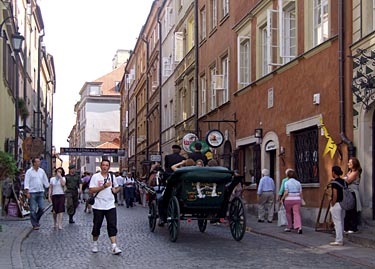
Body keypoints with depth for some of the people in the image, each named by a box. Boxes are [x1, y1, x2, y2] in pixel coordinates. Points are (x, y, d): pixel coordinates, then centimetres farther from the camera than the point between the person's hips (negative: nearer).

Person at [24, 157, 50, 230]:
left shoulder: (42, 171, 11)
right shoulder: (29, 171, -3)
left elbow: (45, 181, 18)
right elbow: (26, 182, -7)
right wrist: (27, 192, -15)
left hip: (40, 192, 5)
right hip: (32, 193, -5)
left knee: (42, 208, 0)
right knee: (33, 210, -2)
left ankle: (36, 221, 22)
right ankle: (35, 224, 6)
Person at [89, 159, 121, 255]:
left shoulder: (112, 176, 10)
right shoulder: (95, 177, -2)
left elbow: (117, 187, 22)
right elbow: (91, 190, -10)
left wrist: (115, 190, -1)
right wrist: (103, 186, -18)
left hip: (110, 206, 3)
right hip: (98, 206, -2)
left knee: (112, 225, -6)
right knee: (97, 225, 7)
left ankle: (114, 247, -9)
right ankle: (95, 244, 27)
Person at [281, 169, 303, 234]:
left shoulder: (287, 182, -5)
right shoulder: (298, 183, 6)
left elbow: (286, 193, -12)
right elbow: (300, 193, 4)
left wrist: (282, 198, 1)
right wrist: (301, 200, 16)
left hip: (289, 200, -2)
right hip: (297, 200, 2)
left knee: (288, 213, 16)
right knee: (297, 214, -5)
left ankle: (289, 227, 23)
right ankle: (299, 227, -23)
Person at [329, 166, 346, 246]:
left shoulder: (335, 182, -16)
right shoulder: (344, 181, 8)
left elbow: (335, 195, -20)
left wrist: (332, 205, -12)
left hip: (336, 204, -8)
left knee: (337, 223, -3)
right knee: (341, 222, 15)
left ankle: (338, 241, 1)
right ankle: (341, 239, 21)